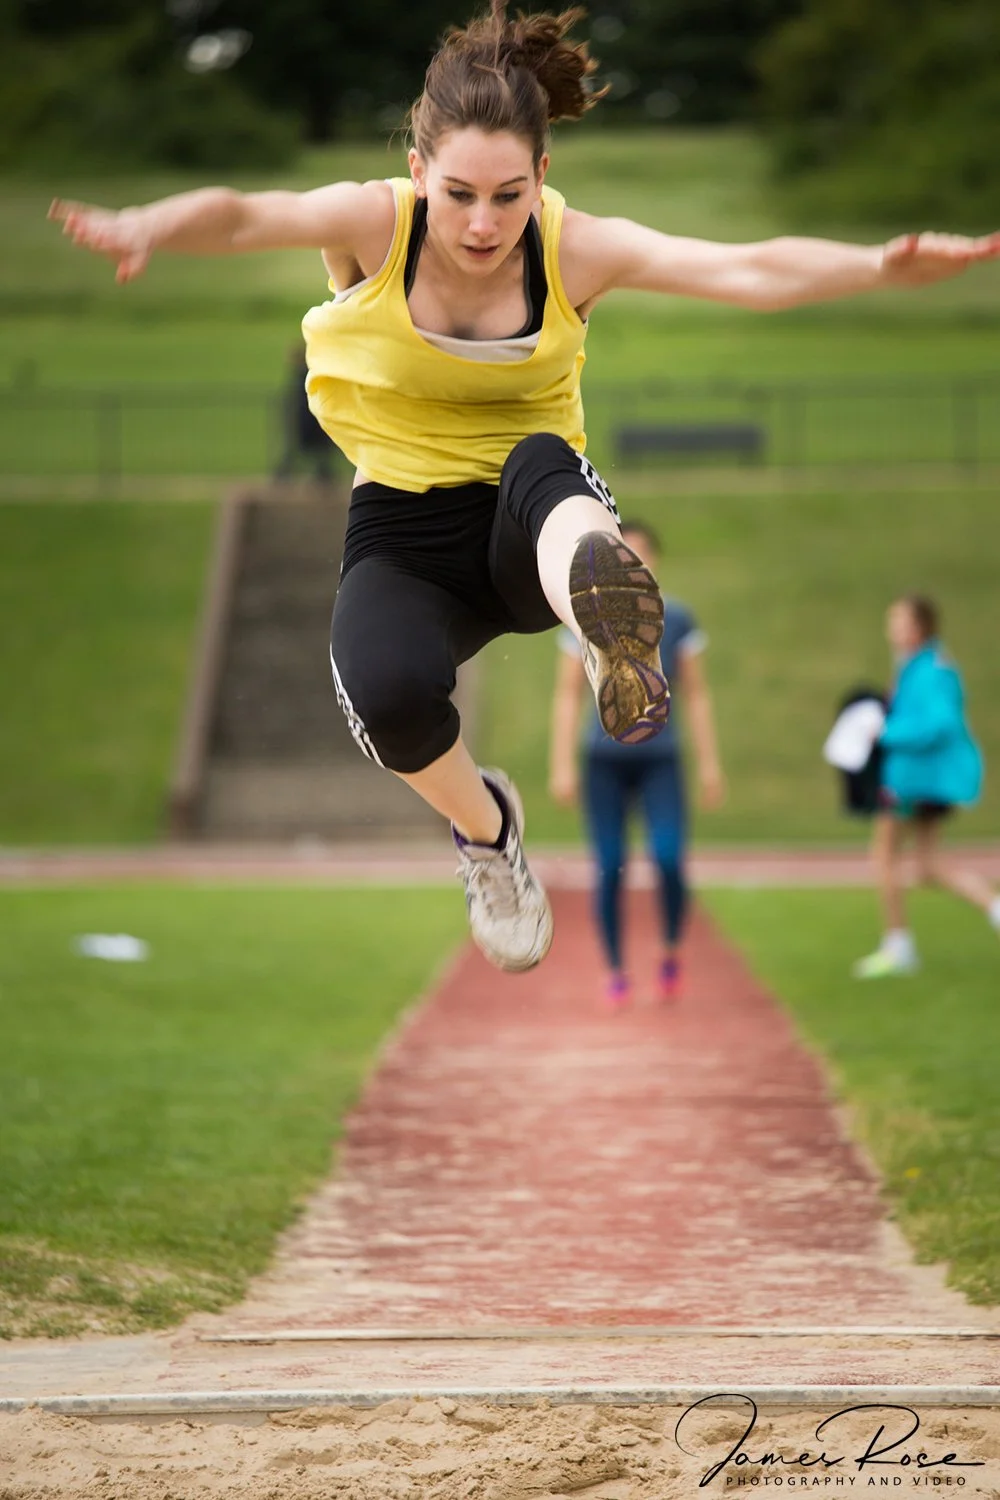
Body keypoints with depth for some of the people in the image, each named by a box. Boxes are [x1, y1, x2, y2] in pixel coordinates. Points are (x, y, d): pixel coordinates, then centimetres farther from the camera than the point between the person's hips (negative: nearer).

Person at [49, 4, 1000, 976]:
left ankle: (617, 648, -67)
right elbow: (248, 217, -31)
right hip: (405, 533, 1)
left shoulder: (575, 249, -9)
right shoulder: (375, 226, -11)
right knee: (390, 690, -32)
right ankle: (483, 829, 2)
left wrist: (880, 267, -41)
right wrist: (144, 230, -54)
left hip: (532, 528, 0)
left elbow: (748, 272, -22)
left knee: (543, 463, -37)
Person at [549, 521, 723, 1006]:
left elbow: (697, 694, 6)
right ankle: (616, 971, 11)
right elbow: (567, 694, 1)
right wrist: (562, 765, -6)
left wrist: (710, 763, 2)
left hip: (660, 761, 0)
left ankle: (671, 951, 5)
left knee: (669, 859, -17)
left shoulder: (677, 620, 3)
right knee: (610, 870, -2)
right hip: (604, 761, 0)